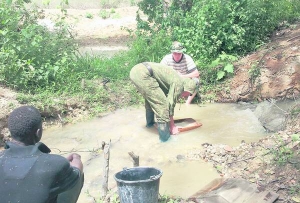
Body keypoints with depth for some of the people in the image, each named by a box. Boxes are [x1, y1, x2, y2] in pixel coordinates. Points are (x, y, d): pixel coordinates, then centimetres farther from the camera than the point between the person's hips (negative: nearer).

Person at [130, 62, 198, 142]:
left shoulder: (175, 80, 26)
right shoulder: (179, 84, -1)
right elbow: (170, 105, -1)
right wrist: (172, 126, 11)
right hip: (143, 74, -10)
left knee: (150, 99, 31)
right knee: (162, 103, -3)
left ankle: (149, 122, 46)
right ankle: (164, 135, 4)